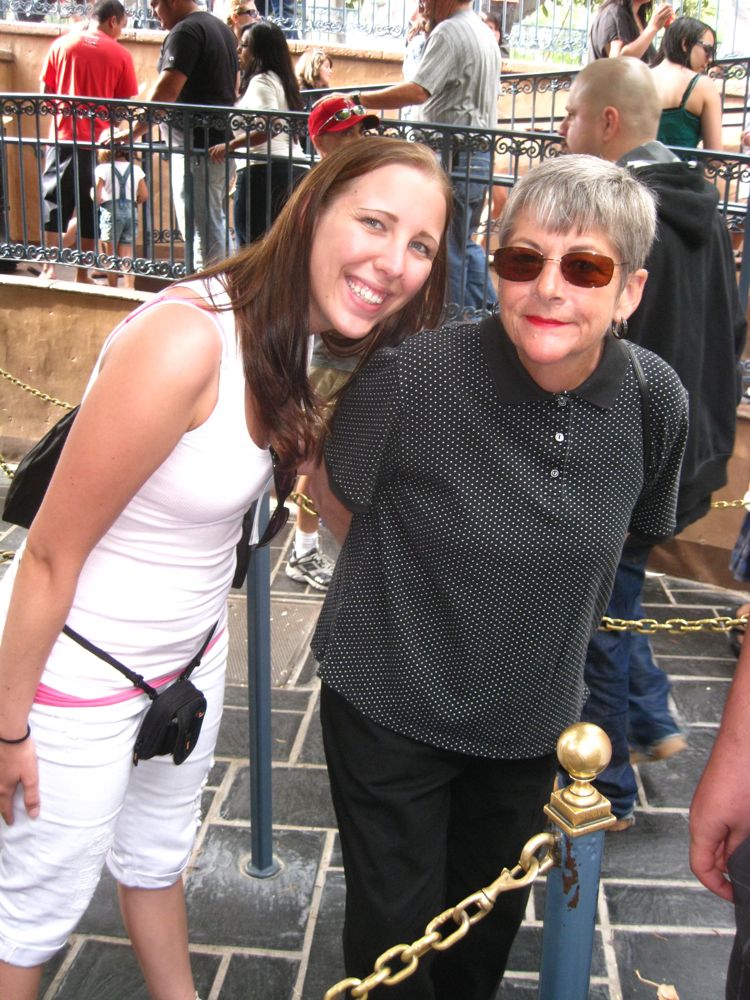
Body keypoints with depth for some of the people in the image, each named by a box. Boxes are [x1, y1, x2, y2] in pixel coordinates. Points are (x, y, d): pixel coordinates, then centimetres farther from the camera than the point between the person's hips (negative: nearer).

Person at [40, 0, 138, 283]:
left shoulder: (61, 44, 3)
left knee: (54, 204, 7)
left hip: (63, 135, 1)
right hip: (99, 141, -1)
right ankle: (82, 274, 12)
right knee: (91, 211, 8)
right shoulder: (120, 55, -2)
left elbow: (45, 92, 5)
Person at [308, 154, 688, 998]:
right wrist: (411, 584, 1)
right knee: (395, 932, 12)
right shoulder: (411, 377, -27)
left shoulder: (655, 402, -15)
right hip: (390, 706, -3)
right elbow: (336, 492, -7)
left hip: (530, 716, 4)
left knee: (491, 917, 25)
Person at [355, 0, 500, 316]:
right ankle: (490, 315, 22)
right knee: (465, 242, 19)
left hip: (454, 156, -10)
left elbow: (417, 91, -24)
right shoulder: (484, 33, 18)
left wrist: (358, 99, -21)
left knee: (447, 248, -3)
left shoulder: (448, 31, -13)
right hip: (482, 156, 10)